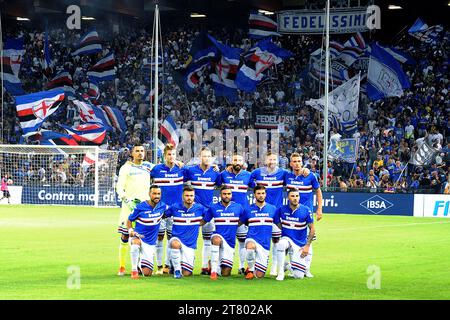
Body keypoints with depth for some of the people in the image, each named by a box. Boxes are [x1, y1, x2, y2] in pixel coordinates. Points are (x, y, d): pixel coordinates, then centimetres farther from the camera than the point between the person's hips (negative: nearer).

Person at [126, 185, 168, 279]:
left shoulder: (162, 206, -1)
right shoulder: (140, 207, -11)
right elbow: (129, 220, -2)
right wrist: (130, 231, -19)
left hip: (151, 243, 3)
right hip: (137, 237, -3)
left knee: (147, 273, -3)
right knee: (136, 242, -43)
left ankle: (141, 262, 34)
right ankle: (134, 270, -29)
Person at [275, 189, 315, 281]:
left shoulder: (306, 211, -8)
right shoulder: (282, 210, -5)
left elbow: (312, 229, -2)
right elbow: (279, 225, 11)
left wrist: (307, 246, -9)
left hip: (300, 244, 0)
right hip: (287, 239, 0)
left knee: (298, 275, -9)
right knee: (281, 244, -39)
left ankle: (291, 266, 29)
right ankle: (281, 272, -22)